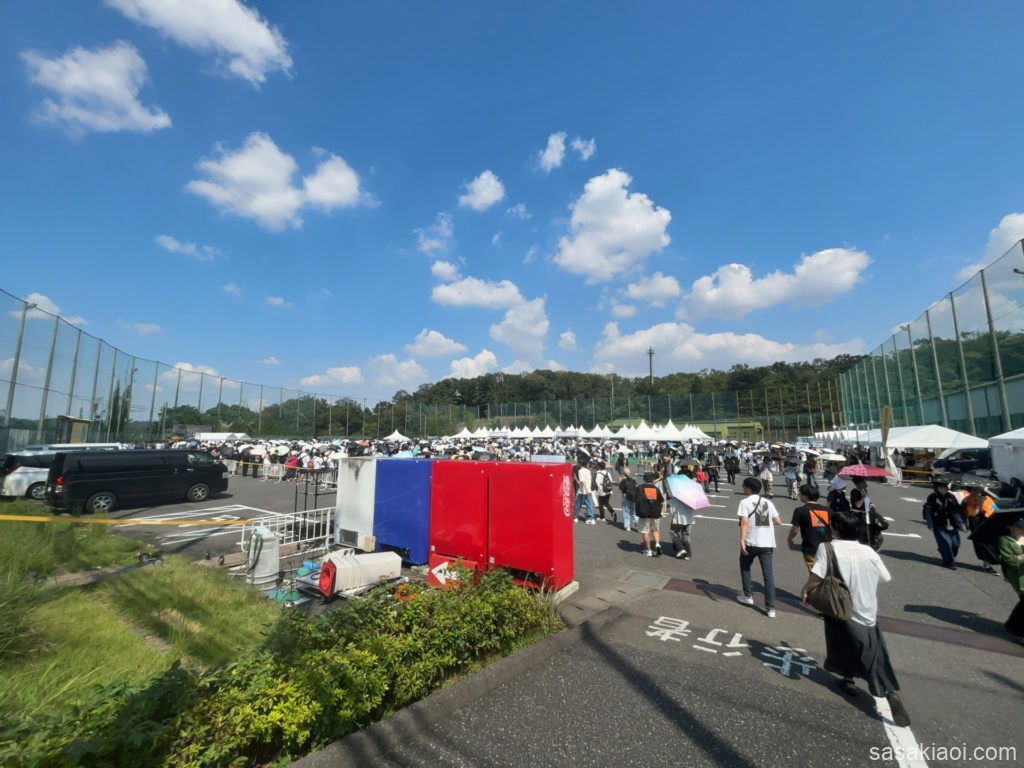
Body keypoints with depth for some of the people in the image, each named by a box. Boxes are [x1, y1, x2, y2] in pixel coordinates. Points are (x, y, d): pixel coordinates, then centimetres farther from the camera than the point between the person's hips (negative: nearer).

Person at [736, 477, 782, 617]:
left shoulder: (745, 502, -6)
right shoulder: (768, 502, 10)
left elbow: (744, 522, -17)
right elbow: (778, 522, 11)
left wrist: (742, 540, -20)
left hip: (751, 542, -4)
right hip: (767, 543, 4)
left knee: (744, 567, 20)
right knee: (768, 574, 5)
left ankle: (748, 596, 26)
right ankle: (770, 608, 2)